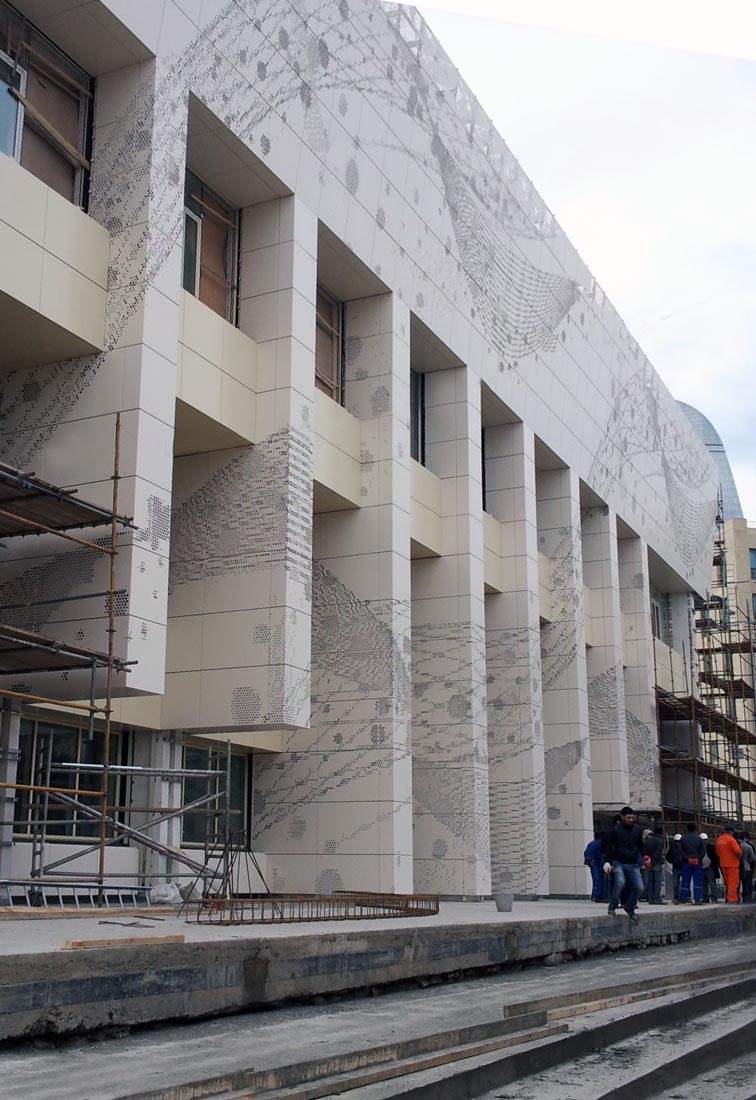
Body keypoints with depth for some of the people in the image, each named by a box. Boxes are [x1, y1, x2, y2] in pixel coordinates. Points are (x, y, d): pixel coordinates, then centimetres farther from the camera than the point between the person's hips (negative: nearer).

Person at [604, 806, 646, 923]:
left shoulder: (637, 829, 11)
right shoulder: (615, 829, -1)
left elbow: (640, 846, 21)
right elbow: (610, 847, 0)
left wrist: (644, 858, 6)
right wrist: (608, 862, -9)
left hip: (633, 865, 4)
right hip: (619, 863, -4)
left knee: (639, 887, -10)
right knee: (620, 882, -29)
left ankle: (630, 907, 16)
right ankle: (612, 905, -9)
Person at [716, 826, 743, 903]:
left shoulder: (719, 840, 9)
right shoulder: (731, 840, -14)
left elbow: (717, 852, 14)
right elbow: (737, 851, -21)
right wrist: (740, 853, -1)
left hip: (723, 864, 7)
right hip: (732, 864, -7)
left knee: (727, 883, 16)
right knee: (733, 883, -4)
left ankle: (727, 898, 20)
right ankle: (732, 900, -8)